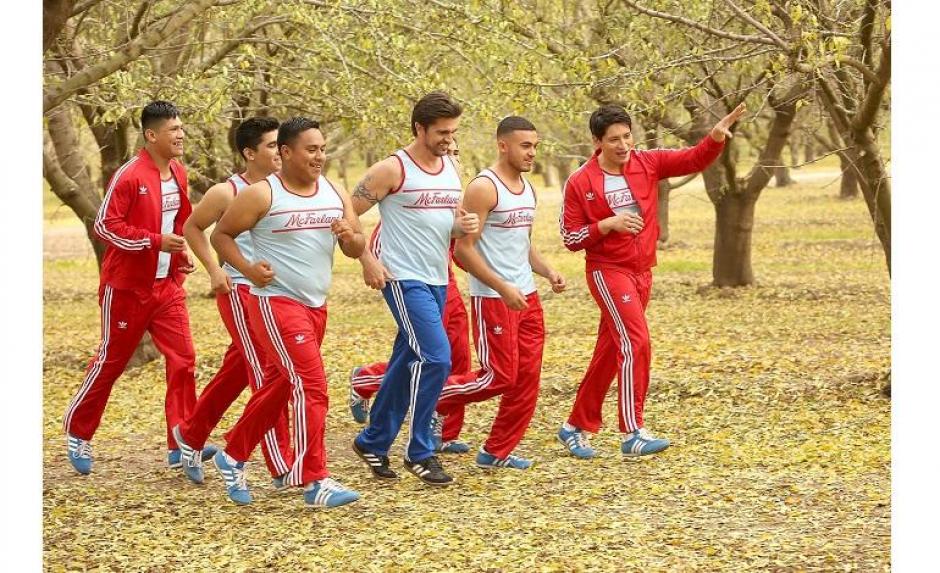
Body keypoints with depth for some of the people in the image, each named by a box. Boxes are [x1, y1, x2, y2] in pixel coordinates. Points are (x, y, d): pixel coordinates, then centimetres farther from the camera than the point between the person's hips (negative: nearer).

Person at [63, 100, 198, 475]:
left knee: (183, 359, -4)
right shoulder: (129, 176, -17)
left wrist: (181, 254, 6)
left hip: (167, 285, 6)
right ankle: (77, 433, 24)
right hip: (127, 286, -6)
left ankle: (181, 446, -1)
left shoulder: (178, 175, 6)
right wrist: (155, 241, -23)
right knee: (110, 361, 6)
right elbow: (105, 225, -19)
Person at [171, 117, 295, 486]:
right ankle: (282, 468, -10)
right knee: (268, 376, -11)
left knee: (234, 373, 16)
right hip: (240, 291, -6)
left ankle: (190, 436, 36)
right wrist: (214, 270, -5)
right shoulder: (227, 193, -9)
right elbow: (192, 227, 4)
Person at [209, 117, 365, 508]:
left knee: (277, 388, 16)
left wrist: (349, 236, -14)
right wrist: (248, 268, -17)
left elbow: (357, 249, 10)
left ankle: (232, 456, 34)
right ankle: (315, 482, -12)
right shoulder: (262, 195, -9)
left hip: (315, 306, 7)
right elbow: (221, 235, -2)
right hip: (276, 303, -7)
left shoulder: (334, 194, 8)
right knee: (311, 387, -15)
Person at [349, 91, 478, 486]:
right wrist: (367, 260, -15)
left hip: (438, 280, 7)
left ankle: (373, 442, 26)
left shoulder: (451, 170, 11)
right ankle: (419, 453, -8)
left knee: (406, 364, 12)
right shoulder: (392, 170, -10)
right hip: (404, 279, -7)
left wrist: (464, 226, -1)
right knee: (436, 357, -17)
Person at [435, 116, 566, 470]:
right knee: (499, 377, -8)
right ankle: (432, 399, 12)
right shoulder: (484, 188, -14)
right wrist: (503, 288, -22)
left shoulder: (528, 189, 12)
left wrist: (548, 272, 5)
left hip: (526, 296, 8)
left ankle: (497, 452, 15)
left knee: (527, 379, 6)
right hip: (493, 298, -8)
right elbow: (464, 248, -17)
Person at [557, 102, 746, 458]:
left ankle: (576, 426, 25)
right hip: (607, 271, -5)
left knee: (610, 353, 12)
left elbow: (694, 160, -4)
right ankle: (632, 433, -19)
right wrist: (608, 224, -20)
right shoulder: (580, 183, -9)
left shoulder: (647, 164, 1)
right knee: (636, 342, -20)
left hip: (642, 272, 5)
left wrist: (717, 136, -23)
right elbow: (571, 238, -6)